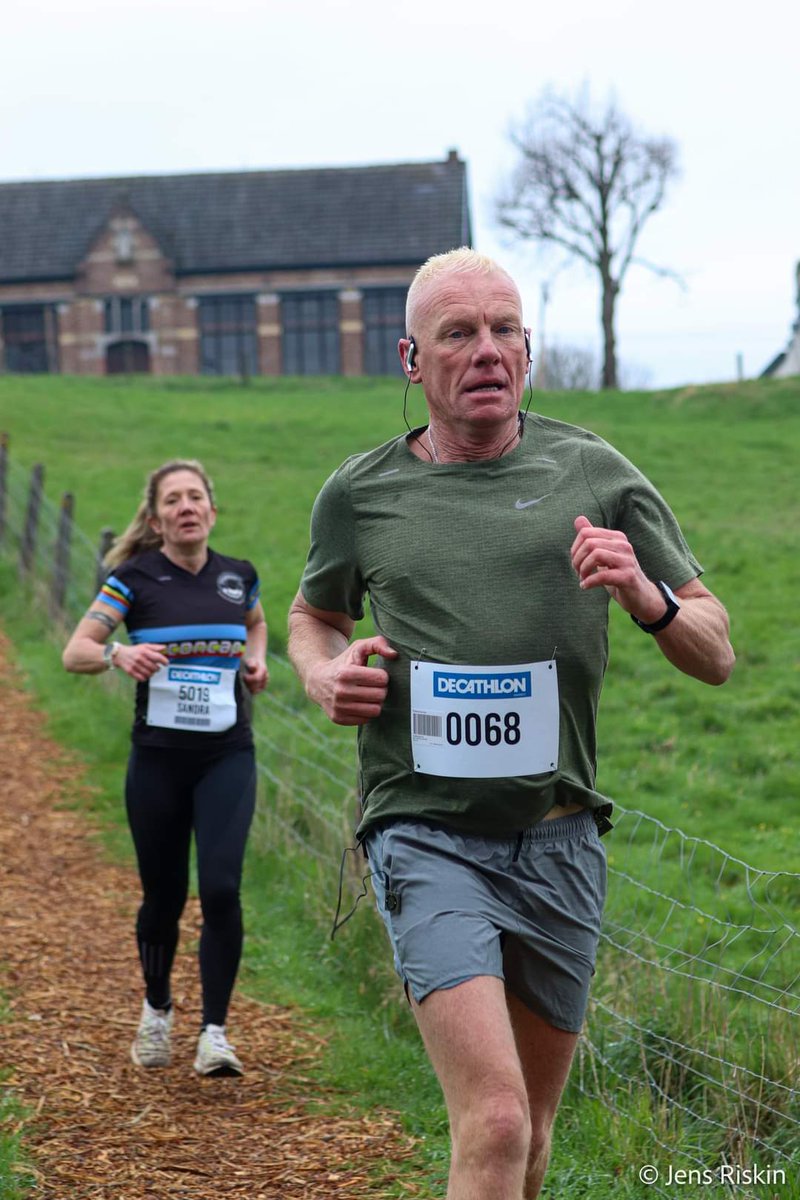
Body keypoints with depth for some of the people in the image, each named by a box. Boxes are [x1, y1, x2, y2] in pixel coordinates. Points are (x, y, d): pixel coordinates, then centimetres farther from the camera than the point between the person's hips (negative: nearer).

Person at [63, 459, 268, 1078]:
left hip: (228, 756, 1)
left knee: (221, 889, -13)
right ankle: (157, 1011, 35)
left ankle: (215, 1032, -4)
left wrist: (256, 657, 7)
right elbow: (75, 651, -8)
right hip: (158, 758, -1)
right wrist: (119, 654, -29)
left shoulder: (239, 577, 5)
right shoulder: (136, 578, -3)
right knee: (164, 895, 8)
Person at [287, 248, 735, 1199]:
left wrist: (646, 597, -15)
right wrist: (327, 676, 1)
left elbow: (715, 657, 7)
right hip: (426, 834, -2)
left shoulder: (596, 476, 4)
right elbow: (313, 615, 24)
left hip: (559, 836, 3)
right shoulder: (361, 495, 4)